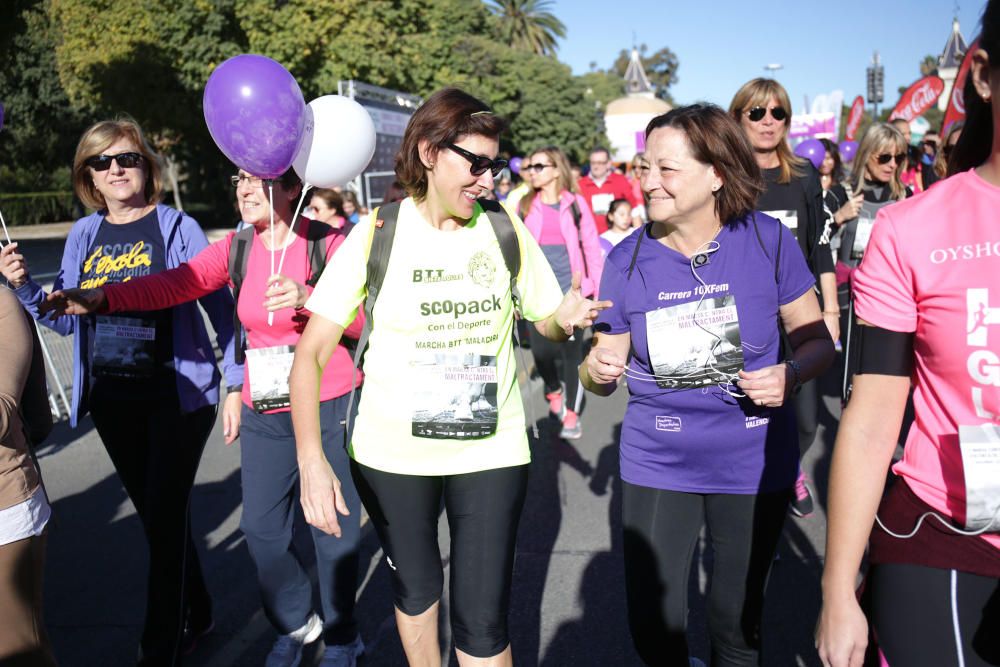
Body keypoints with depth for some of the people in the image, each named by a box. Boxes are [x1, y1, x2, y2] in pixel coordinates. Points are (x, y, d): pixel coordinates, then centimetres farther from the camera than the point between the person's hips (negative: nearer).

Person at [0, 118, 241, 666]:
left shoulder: (178, 228, -6)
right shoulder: (83, 235, 8)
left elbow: (220, 306, -6)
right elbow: (68, 318, 11)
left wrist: (234, 385, -9)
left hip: (177, 394, -5)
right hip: (112, 399, 5)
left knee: (166, 517, 0)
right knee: (155, 515, 15)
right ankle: (196, 615, 34)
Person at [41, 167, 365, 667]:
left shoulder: (327, 242, -9)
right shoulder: (237, 248, 4)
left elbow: (363, 319, -15)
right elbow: (175, 284, -8)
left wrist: (308, 298, -32)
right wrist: (103, 298, -23)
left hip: (331, 407, -4)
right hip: (264, 414, 4)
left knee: (335, 528, 6)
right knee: (262, 528, 10)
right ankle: (295, 624, 37)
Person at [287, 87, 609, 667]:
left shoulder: (505, 230, -4)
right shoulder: (376, 235, -9)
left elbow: (546, 320, 8)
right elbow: (311, 353, -11)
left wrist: (565, 320, -17)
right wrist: (312, 459, -24)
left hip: (491, 452, 0)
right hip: (392, 454, 0)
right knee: (415, 590, 20)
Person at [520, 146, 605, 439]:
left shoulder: (575, 203, 0)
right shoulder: (526, 206, 5)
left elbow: (591, 247, 1)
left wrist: (599, 290, -2)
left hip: (572, 290, -1)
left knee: (572, 351, 1)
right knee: (541, 352, -1)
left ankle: (571, 415, 16)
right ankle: (554, 390, 32)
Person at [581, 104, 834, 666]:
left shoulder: (768, 241, -10)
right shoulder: (628, 259, -7)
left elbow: (817, 339, -1)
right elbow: (601, 373, 0)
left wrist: (791, 375, -21)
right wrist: (597, 371, -23)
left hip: (753, 466, 0)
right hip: (657, 466, 1)